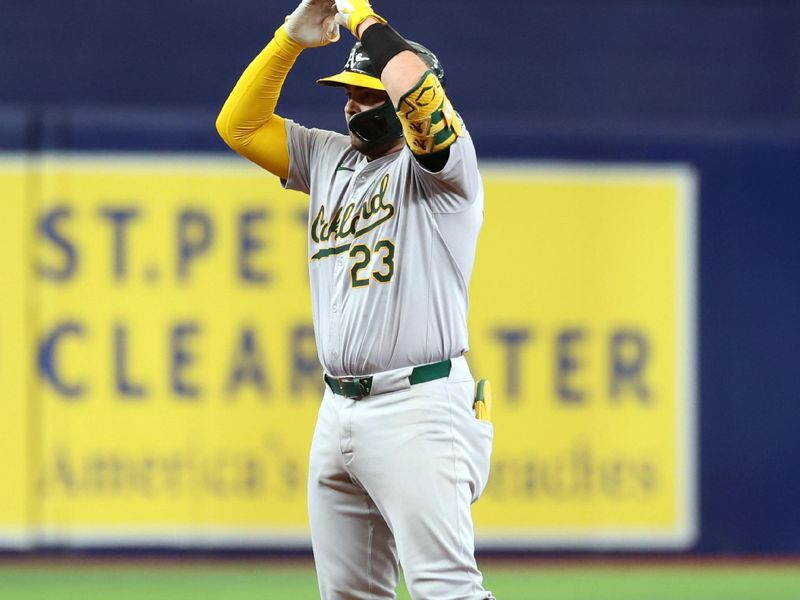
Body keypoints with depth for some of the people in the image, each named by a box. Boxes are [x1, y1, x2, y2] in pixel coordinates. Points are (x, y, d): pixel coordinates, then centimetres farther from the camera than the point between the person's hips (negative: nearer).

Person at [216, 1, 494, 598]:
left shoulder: (438, 162, -5)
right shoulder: (330, 159, 17)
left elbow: (412, 83, -24)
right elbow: (239, 124, 16)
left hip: (418, 408, -8)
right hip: (339, 409, 8)